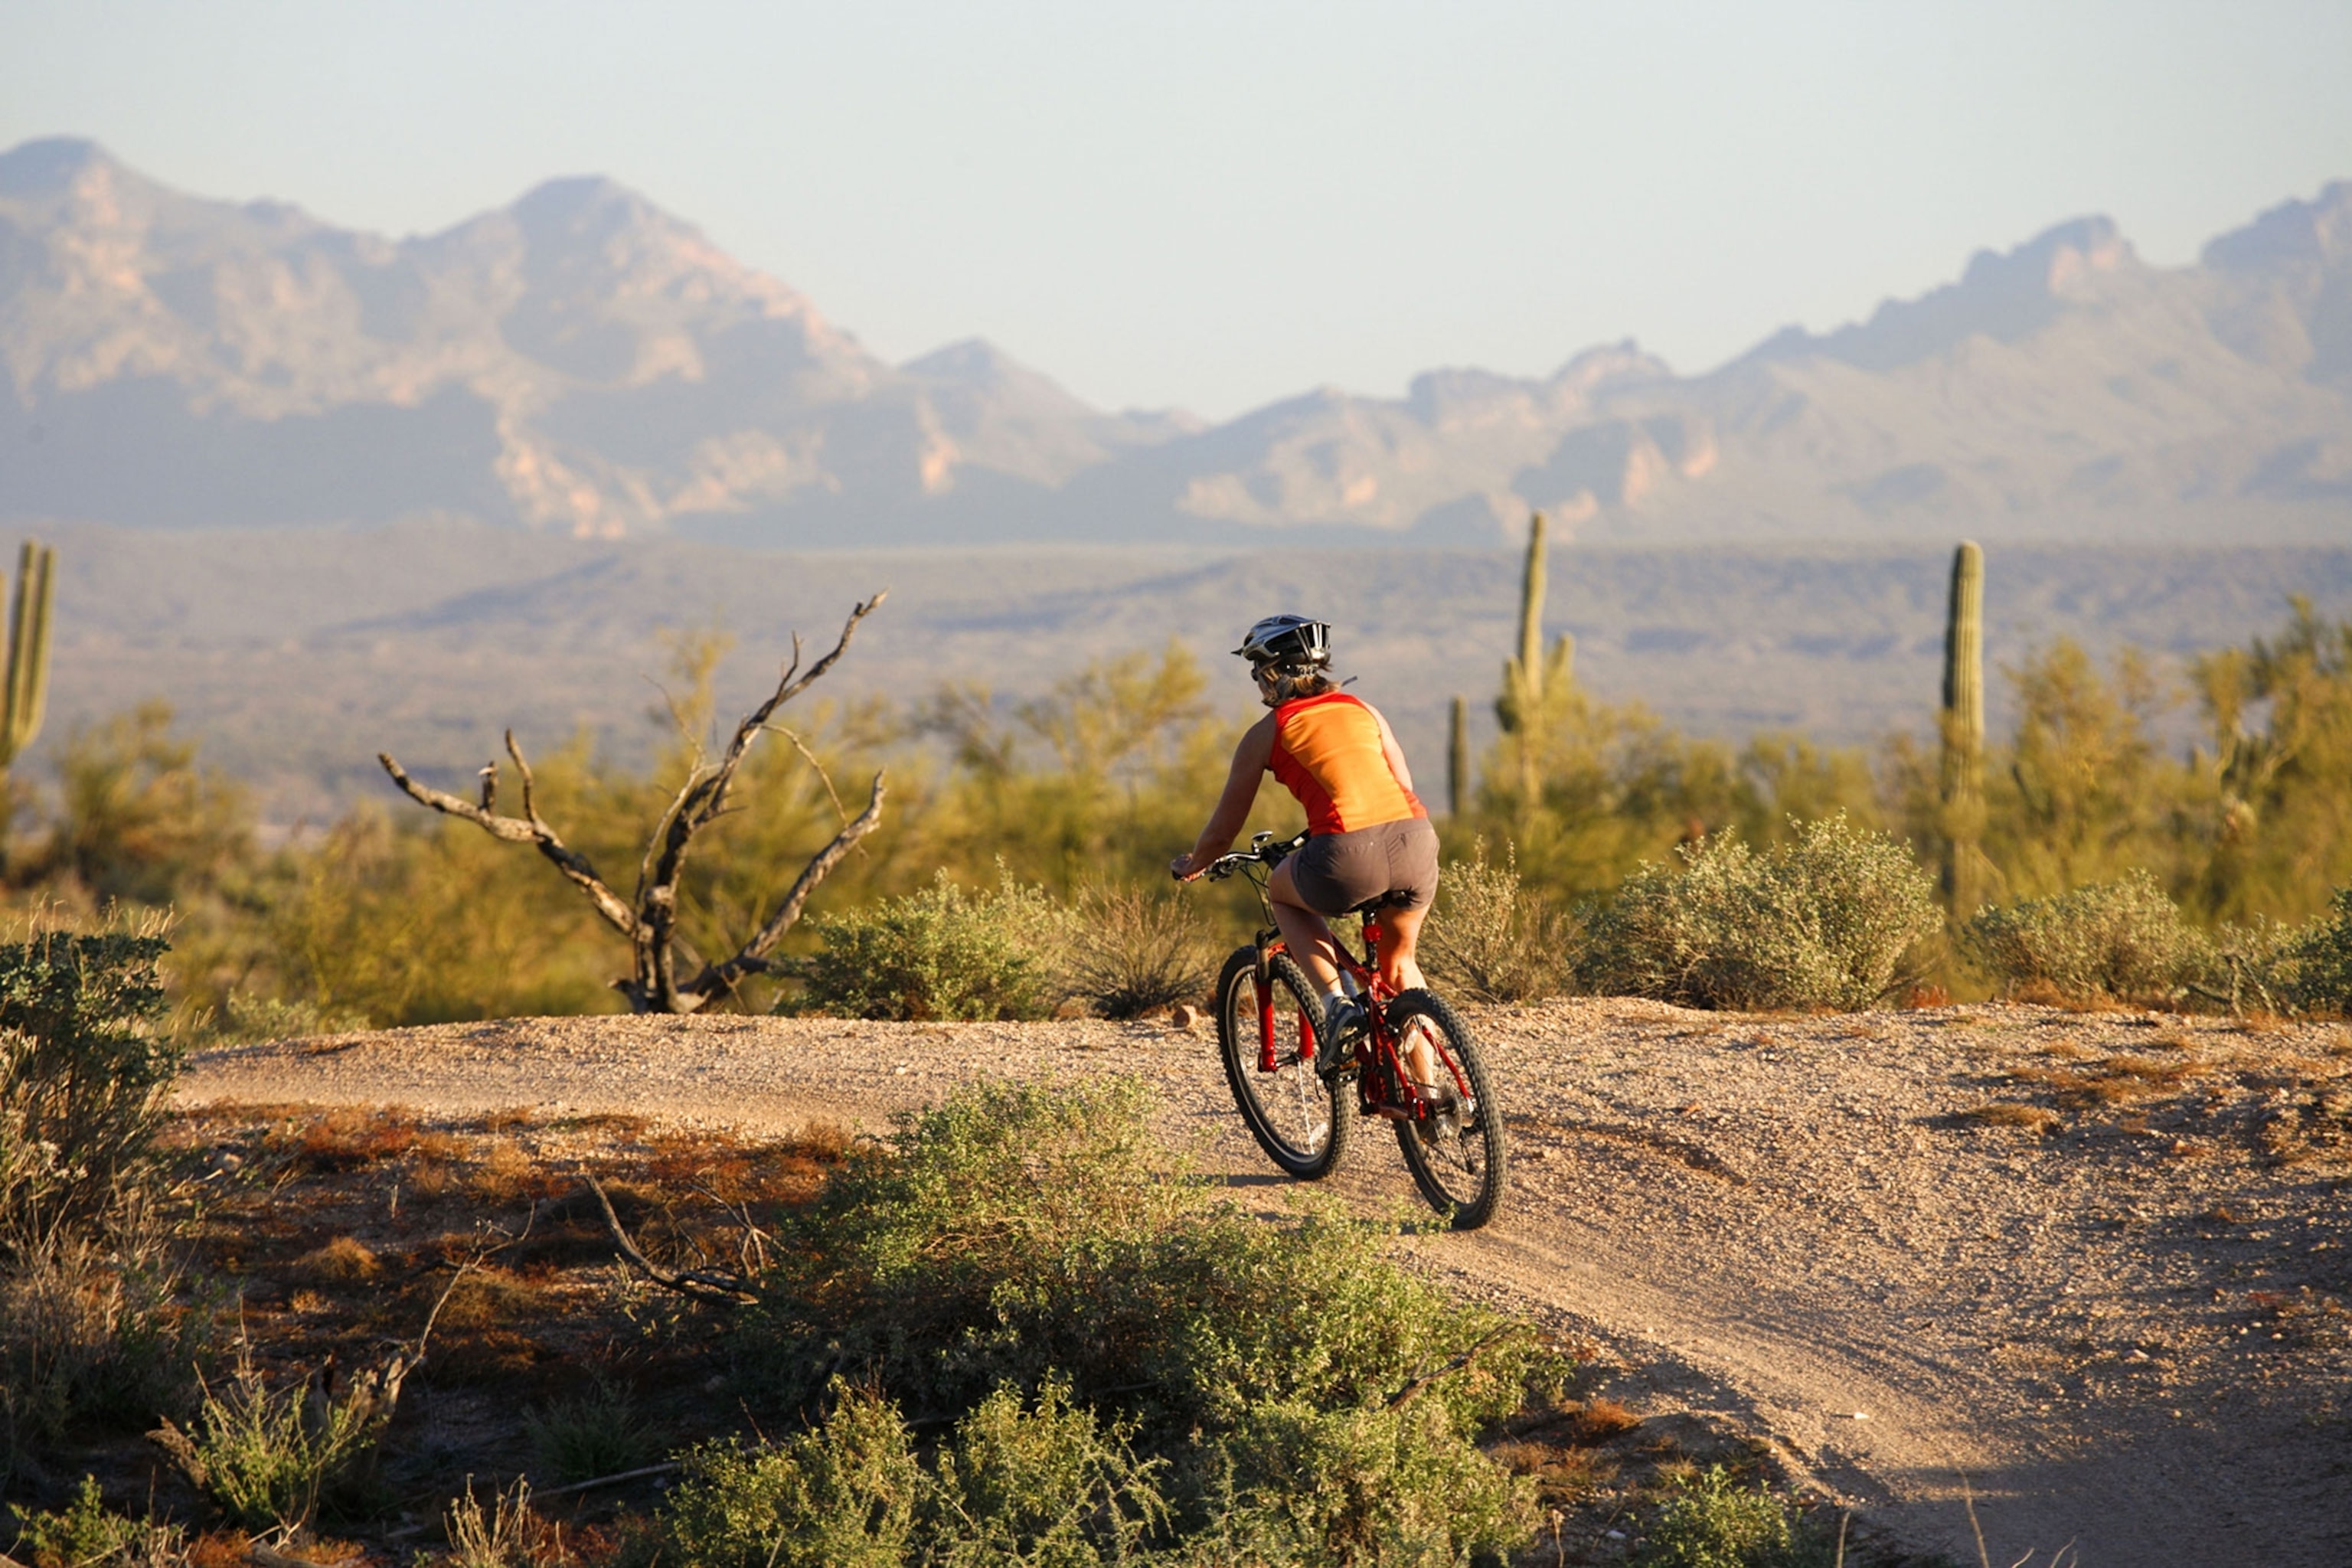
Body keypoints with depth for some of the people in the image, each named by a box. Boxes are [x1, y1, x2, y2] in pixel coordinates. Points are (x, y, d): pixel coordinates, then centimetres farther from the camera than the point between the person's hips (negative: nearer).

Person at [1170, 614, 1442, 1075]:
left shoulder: (1266, 733, 13)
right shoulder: (1363, 709, 24)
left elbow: (1222, 833, 19)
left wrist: (1191, 865, 40)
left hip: (1350, 859, -4)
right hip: (1416, 842, 4)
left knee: (1281, 891, 30)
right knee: (1399, 964, 29)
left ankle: (1337, 1003, 11)